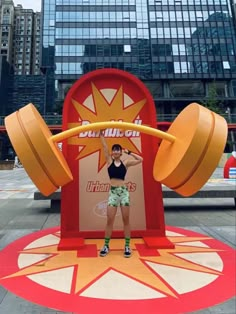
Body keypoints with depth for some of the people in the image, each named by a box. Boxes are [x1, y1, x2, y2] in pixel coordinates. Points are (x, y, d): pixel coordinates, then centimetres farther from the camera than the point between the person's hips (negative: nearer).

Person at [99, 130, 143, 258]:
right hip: (113, 192, 0)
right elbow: (104, 147, 0)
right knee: (109, 220, 2)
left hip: (124, 191, 0)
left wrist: (129, 152, 5)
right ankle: (106, 245, 17)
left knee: (126, 220, 6)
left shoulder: (125, 163, 5)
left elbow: (140, 159, 4)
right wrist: (101, 134, -2)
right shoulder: (109, 161, 5)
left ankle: (127, 246, 17)